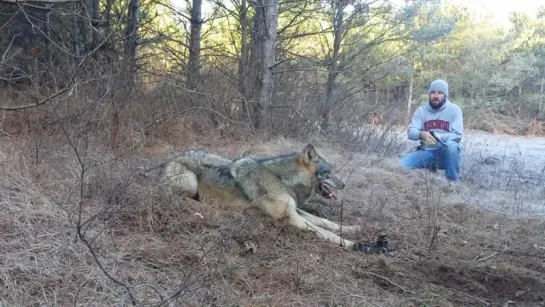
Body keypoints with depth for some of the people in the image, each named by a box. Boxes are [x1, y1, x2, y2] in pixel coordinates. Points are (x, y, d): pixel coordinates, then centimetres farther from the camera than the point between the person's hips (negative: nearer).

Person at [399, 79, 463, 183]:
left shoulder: (454, 109, -5)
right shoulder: (421, 110, 3)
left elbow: (457, 135, -12)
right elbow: (411, 132, -5)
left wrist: (438, 137, -30)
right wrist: (421, 134, -29)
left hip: (446, 153, -2)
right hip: (426, 152, 3)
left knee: (452, 145, -38)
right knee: (402, 165, -20)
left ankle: (453, 181, -18)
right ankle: (430, 167, 6)